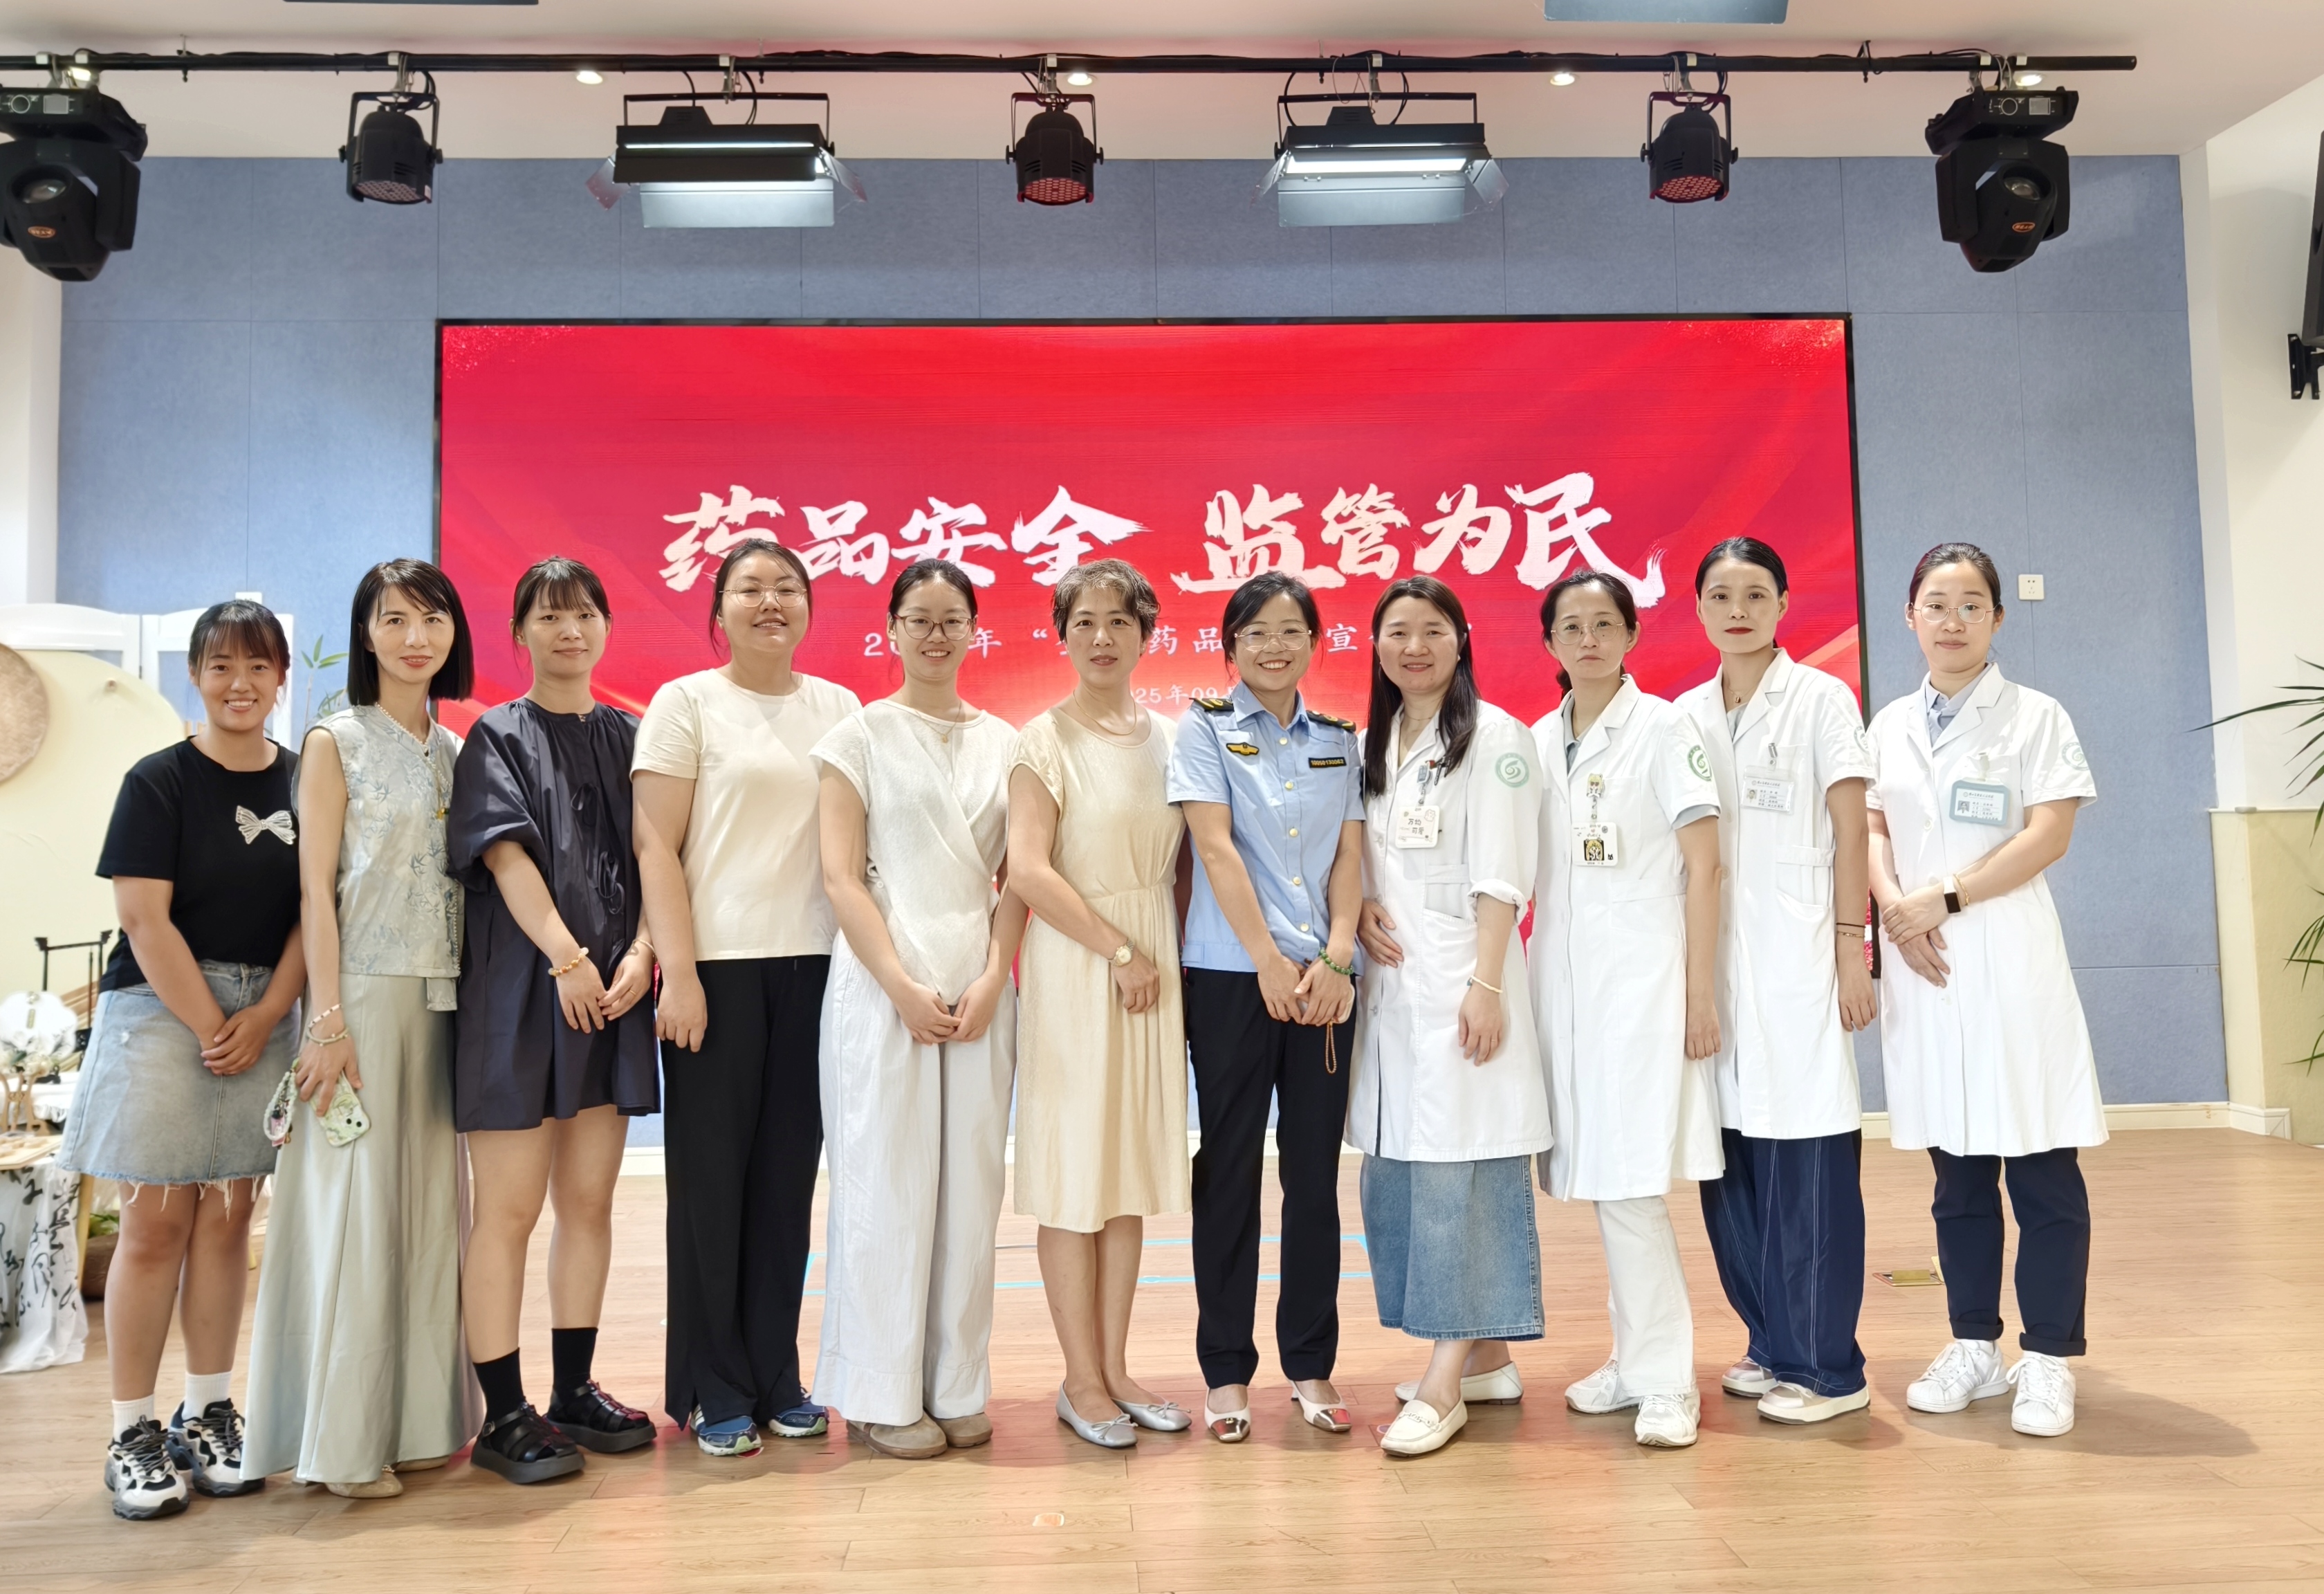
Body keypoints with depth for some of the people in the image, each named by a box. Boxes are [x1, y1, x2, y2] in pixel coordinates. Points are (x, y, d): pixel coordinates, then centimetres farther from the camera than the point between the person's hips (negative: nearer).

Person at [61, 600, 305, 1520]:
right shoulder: (159, 782, -4)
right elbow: (144, 917, -9)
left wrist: (264, 1016, -7)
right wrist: (211, 1026, -12)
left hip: (264, 1016, 3)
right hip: (161, 1011, -3)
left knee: (228, 1217, 8)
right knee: (157, 1222, -2)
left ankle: (207, 1417, 18)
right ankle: (132, 1436, 8)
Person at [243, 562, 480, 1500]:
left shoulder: (457, 752, 14)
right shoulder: (337, 744, -1)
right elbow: (316, 887, -6)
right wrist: (328, 1019, -13)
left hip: (443, 999, 5)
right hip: (365, 994, -5)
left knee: (430, 1204, 8)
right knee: (355, 1202, -3)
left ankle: (419, 1417, 18)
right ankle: (342, 1438, 6)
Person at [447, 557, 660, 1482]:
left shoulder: (627, 739, 13)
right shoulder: (498, 737, 1)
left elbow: (654, 859, 6)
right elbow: (507, 856, -11)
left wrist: (639, 955, -9)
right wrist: (568, 958, -20)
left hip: (613, 993, 5)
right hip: (519, 991, -4)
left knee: (589, 1200, 9)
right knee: (508, 1208, -2)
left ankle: (574, 1392, 19)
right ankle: (504, 1417, 5)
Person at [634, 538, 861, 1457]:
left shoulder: (839, 708, 11)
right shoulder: (685, 703, 0)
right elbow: (655, 846, -4)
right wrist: (678, 972, -12)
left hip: (812, 965, 4)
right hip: (718, 965, -3)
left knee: (788, 1175, 9)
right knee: (711, 1177, 3)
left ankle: (776, 1378, 21)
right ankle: (714, 1391, 16)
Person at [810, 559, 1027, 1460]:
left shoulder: (1002, 743, 11)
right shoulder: (859, 735, 2)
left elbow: (1016, 878, 9)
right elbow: (841, 878, -4)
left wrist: (991, 979, -5)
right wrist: (905, 988, -12)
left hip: (979, 989, 3)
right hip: (882, 987, -3)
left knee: (970, 1183, 6)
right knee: (885, 1183, 1)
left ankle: (955, 1387, 18)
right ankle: (881, 1395, 13)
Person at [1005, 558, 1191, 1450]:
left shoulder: (1170, 739, 10)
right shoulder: (1045, 740, -5)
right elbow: (1028, 870, -15)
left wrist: (1170, 951, 1)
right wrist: (1119, 951, -14)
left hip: (1155, 965, 5)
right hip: (1074, 965, -5)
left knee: (1134, 1165, 9)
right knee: (1073, 1169, 0)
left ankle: (1115, 1367, 20)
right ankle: (1081, 1381, 11)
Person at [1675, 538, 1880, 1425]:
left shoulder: (1822, 700, 1)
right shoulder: (1685, 715, 13)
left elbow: (1850, 828, -2)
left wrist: (1852, 949, -9)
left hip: (1797, 952, -5)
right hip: (1711, 951, 5)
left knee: (1807, 1156, -5)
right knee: (1727, 1157, 7)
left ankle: (1825, 1367, 5)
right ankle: (1771, 1345, 21)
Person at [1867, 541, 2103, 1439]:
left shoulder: (2035, 717, 1)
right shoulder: (1889, 726, 12)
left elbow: (2049, 835, -8)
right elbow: (1872, 833, 8)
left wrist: (1945, 899, -15)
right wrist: (1897, 908, -10)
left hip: (2009, 955, -3)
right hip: (1920, 960, 4)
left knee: (2040, 1167, -2)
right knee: (1956, 1168, 10)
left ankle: (2048, 1359, 8)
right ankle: (1974, 1345, 20)